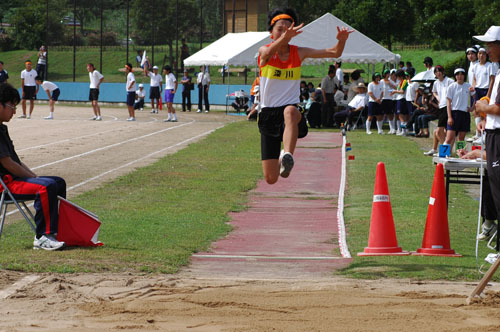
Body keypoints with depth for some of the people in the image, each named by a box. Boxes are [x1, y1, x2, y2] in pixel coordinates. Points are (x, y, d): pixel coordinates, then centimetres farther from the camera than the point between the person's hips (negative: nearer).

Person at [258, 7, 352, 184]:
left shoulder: (299, 53, 5)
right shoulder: (264, 51, -3)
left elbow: (334, 53, 3)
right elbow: (269, 52, -29)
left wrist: (341, 41, -21)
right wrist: (285, 37, -50)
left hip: (291, 108, 0)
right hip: (268, 114, 0)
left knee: (290, 111, -42)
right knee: (271, 179, -2)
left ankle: (287, 156, -57)